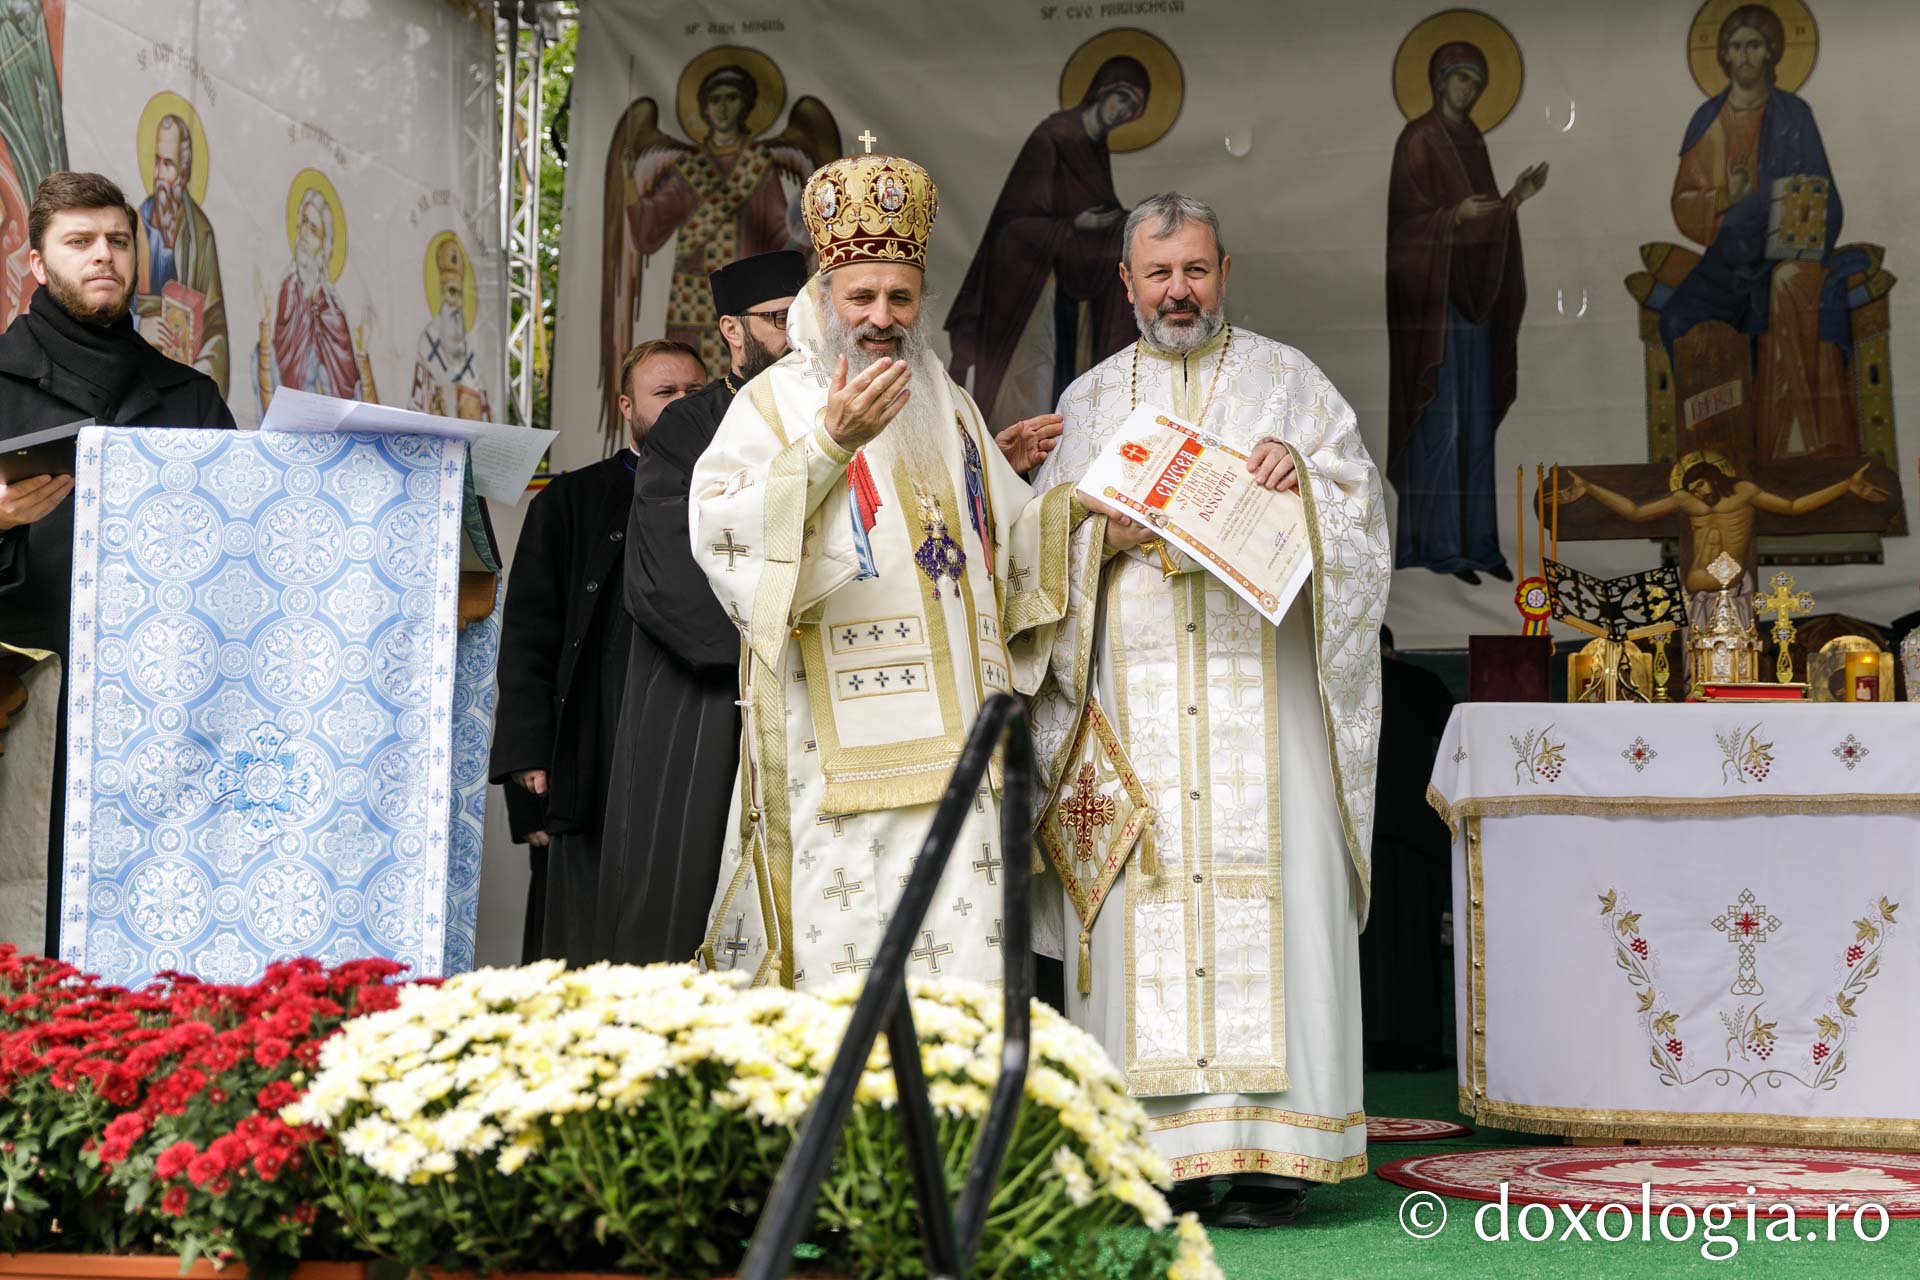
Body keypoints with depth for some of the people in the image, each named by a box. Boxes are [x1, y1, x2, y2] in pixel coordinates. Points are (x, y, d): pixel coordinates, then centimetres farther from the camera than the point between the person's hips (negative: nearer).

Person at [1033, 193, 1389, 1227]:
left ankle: (1273, 1151, -7)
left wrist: (1303, 477, -10)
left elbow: (1362, 510, 9)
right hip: (1133, 696, 2)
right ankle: (1167, 1150, -1)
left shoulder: (1285, 381, 13)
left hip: (1261, 689, -2)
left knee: (1267, 895, -9)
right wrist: (1100, 532, -7)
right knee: (1141, 906, -5)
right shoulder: (1090, 400, 18)